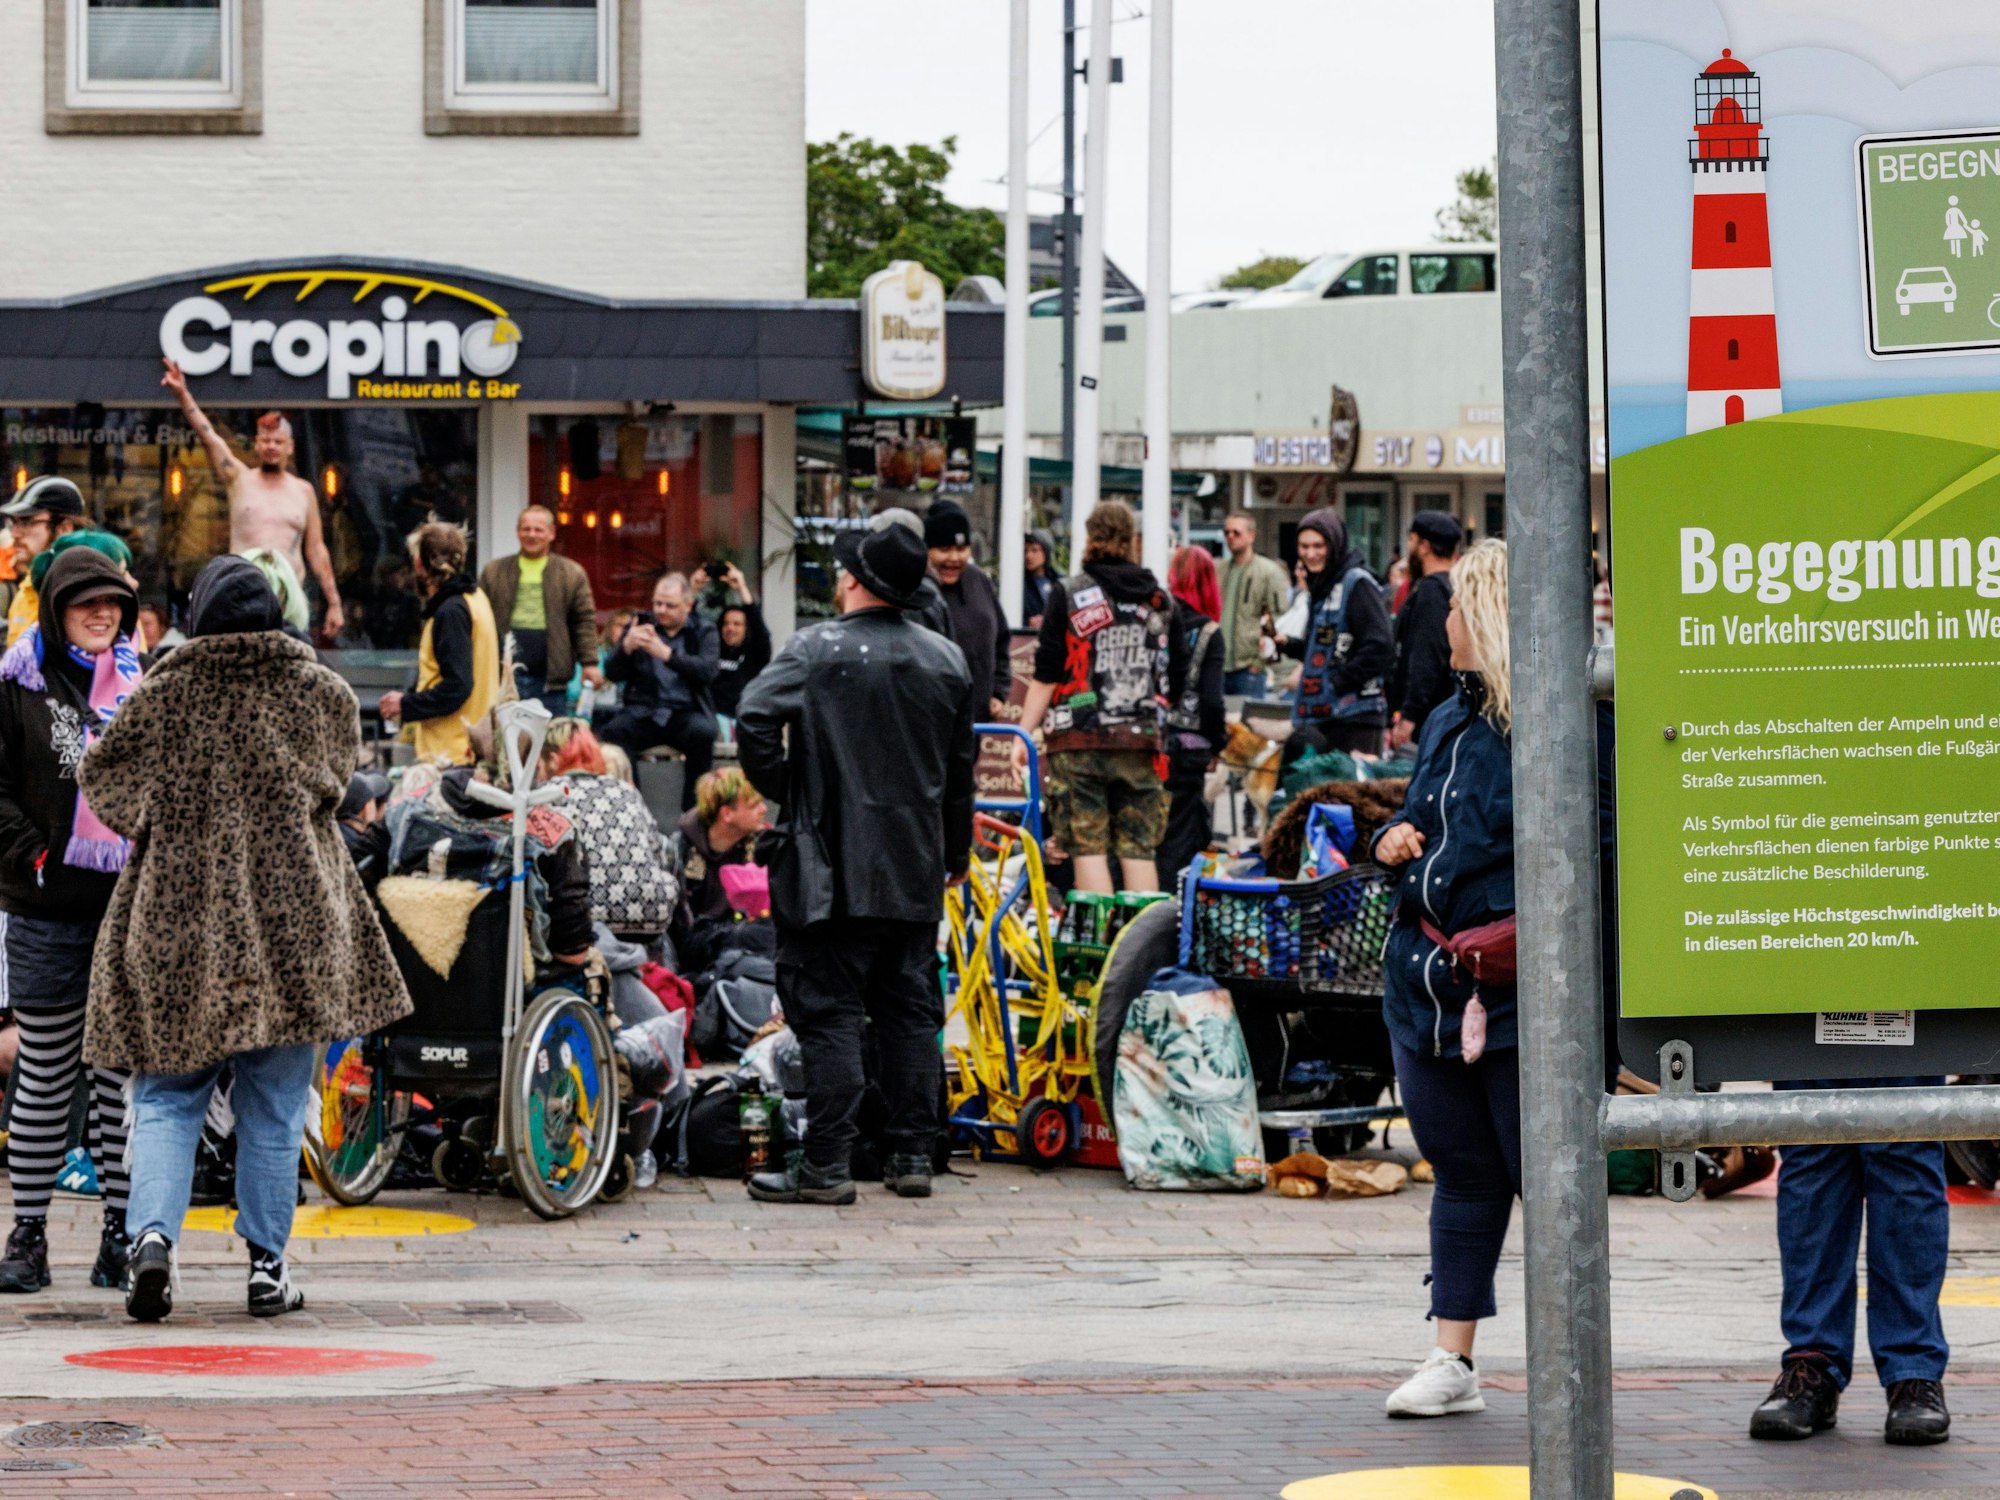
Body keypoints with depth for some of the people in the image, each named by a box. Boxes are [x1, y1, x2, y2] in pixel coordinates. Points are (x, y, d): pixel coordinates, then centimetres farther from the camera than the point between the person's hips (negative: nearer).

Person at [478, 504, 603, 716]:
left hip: (549, 678, 0)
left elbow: (585, 621, 5)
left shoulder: (572, 574, 8)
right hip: (506, 673, 0)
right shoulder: (494, 572, 11)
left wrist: (589, 663, -3)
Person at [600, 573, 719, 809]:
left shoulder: (704, 632, 7)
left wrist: (667, 653, -26)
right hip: (643, 712, 1)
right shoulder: (641, 626, 12)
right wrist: (627, 647, -16)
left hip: (686, 712, -1)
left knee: (703, 732, -34)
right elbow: (612, 674, 5)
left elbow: (707, 672, -13)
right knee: (614, 730, -30)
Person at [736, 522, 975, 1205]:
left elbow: (755, 721, -20)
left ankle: (826, 1165, -4)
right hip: (916, 873, 5)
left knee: (828, 1010, -3)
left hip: (832, 867, -5)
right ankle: (914, 1155, 14)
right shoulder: (947, 660, 9)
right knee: (910, 1010, 11)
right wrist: (956, 853, 28)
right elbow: (960, 770, 16)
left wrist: (782, 791, -3)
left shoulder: (816, 649, -8)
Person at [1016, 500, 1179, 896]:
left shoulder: (1068, 594, -3)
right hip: (1139, 740, 3)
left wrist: (1023, 734, 2)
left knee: (1088, 847, -1)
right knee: (1139, 849, 6)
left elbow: (1046, 677, -4)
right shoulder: (1159, 599, 8)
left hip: (1080, 740, -3)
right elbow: (1174, 676, 12)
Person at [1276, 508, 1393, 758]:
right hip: (1320, 714, 9)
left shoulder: (1357, 583, -9)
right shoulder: (1321, 585, 18)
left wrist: (1337, 682, -15)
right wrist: (1287, 644, 8)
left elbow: (1380, 648, -17)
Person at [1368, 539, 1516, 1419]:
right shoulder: (1448, 722, 17)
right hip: (1428, 981, 8)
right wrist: (1394, 843, 8)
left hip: (1514, 987, -8)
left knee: (1545, 1178, -2)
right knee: (1462, 1174, 13)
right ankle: (1453, 1361, 18)